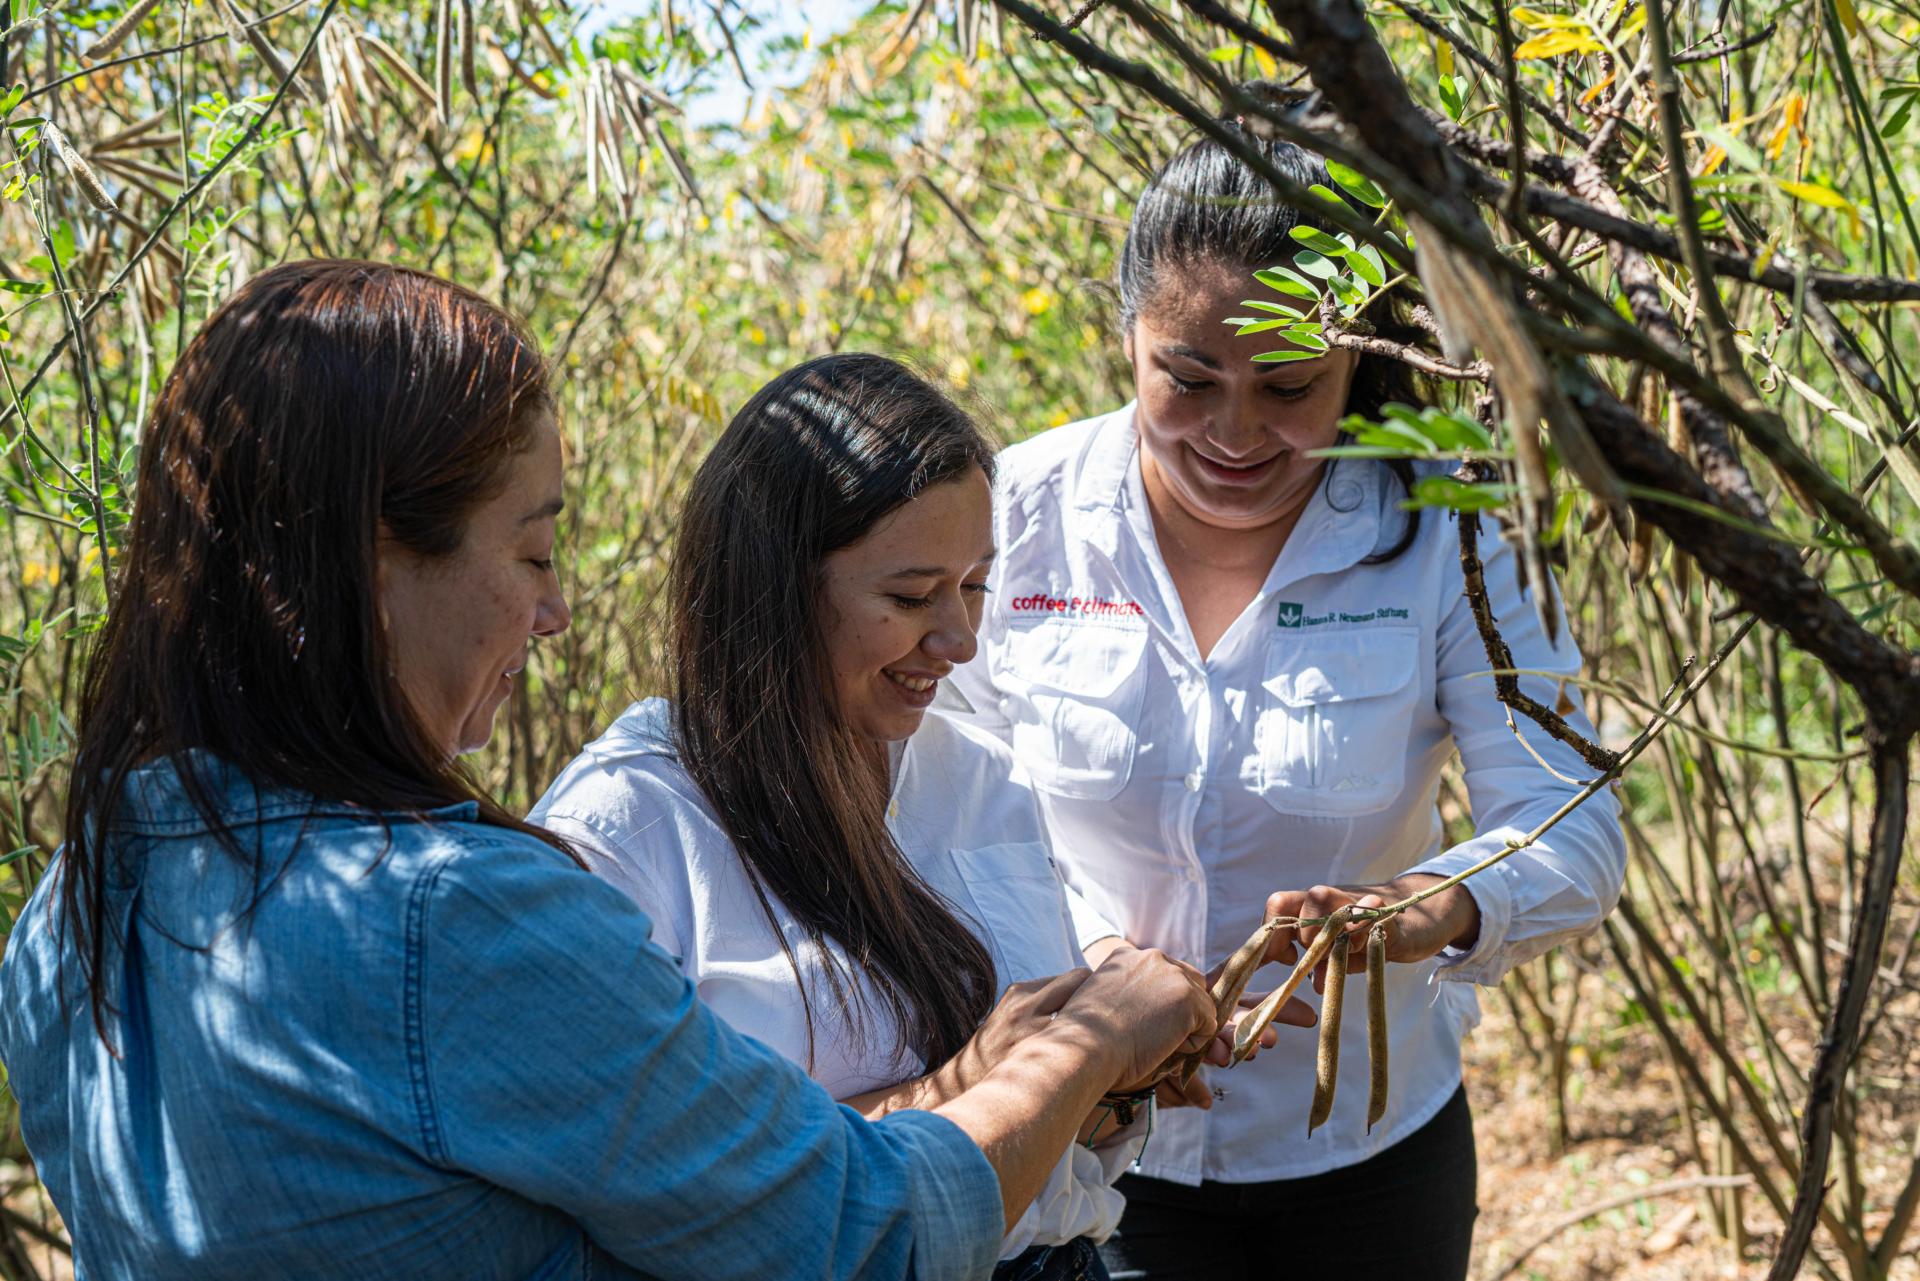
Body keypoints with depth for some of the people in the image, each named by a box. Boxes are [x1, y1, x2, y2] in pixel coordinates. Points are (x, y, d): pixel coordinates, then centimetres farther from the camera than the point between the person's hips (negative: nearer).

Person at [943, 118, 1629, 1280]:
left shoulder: (1439, 538, -12)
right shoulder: (1020, 514, -11)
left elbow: (1574, 838, -18)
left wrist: (1433, 908, -40)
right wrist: (1074, 956, -25)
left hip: (1369, 1151, 1)